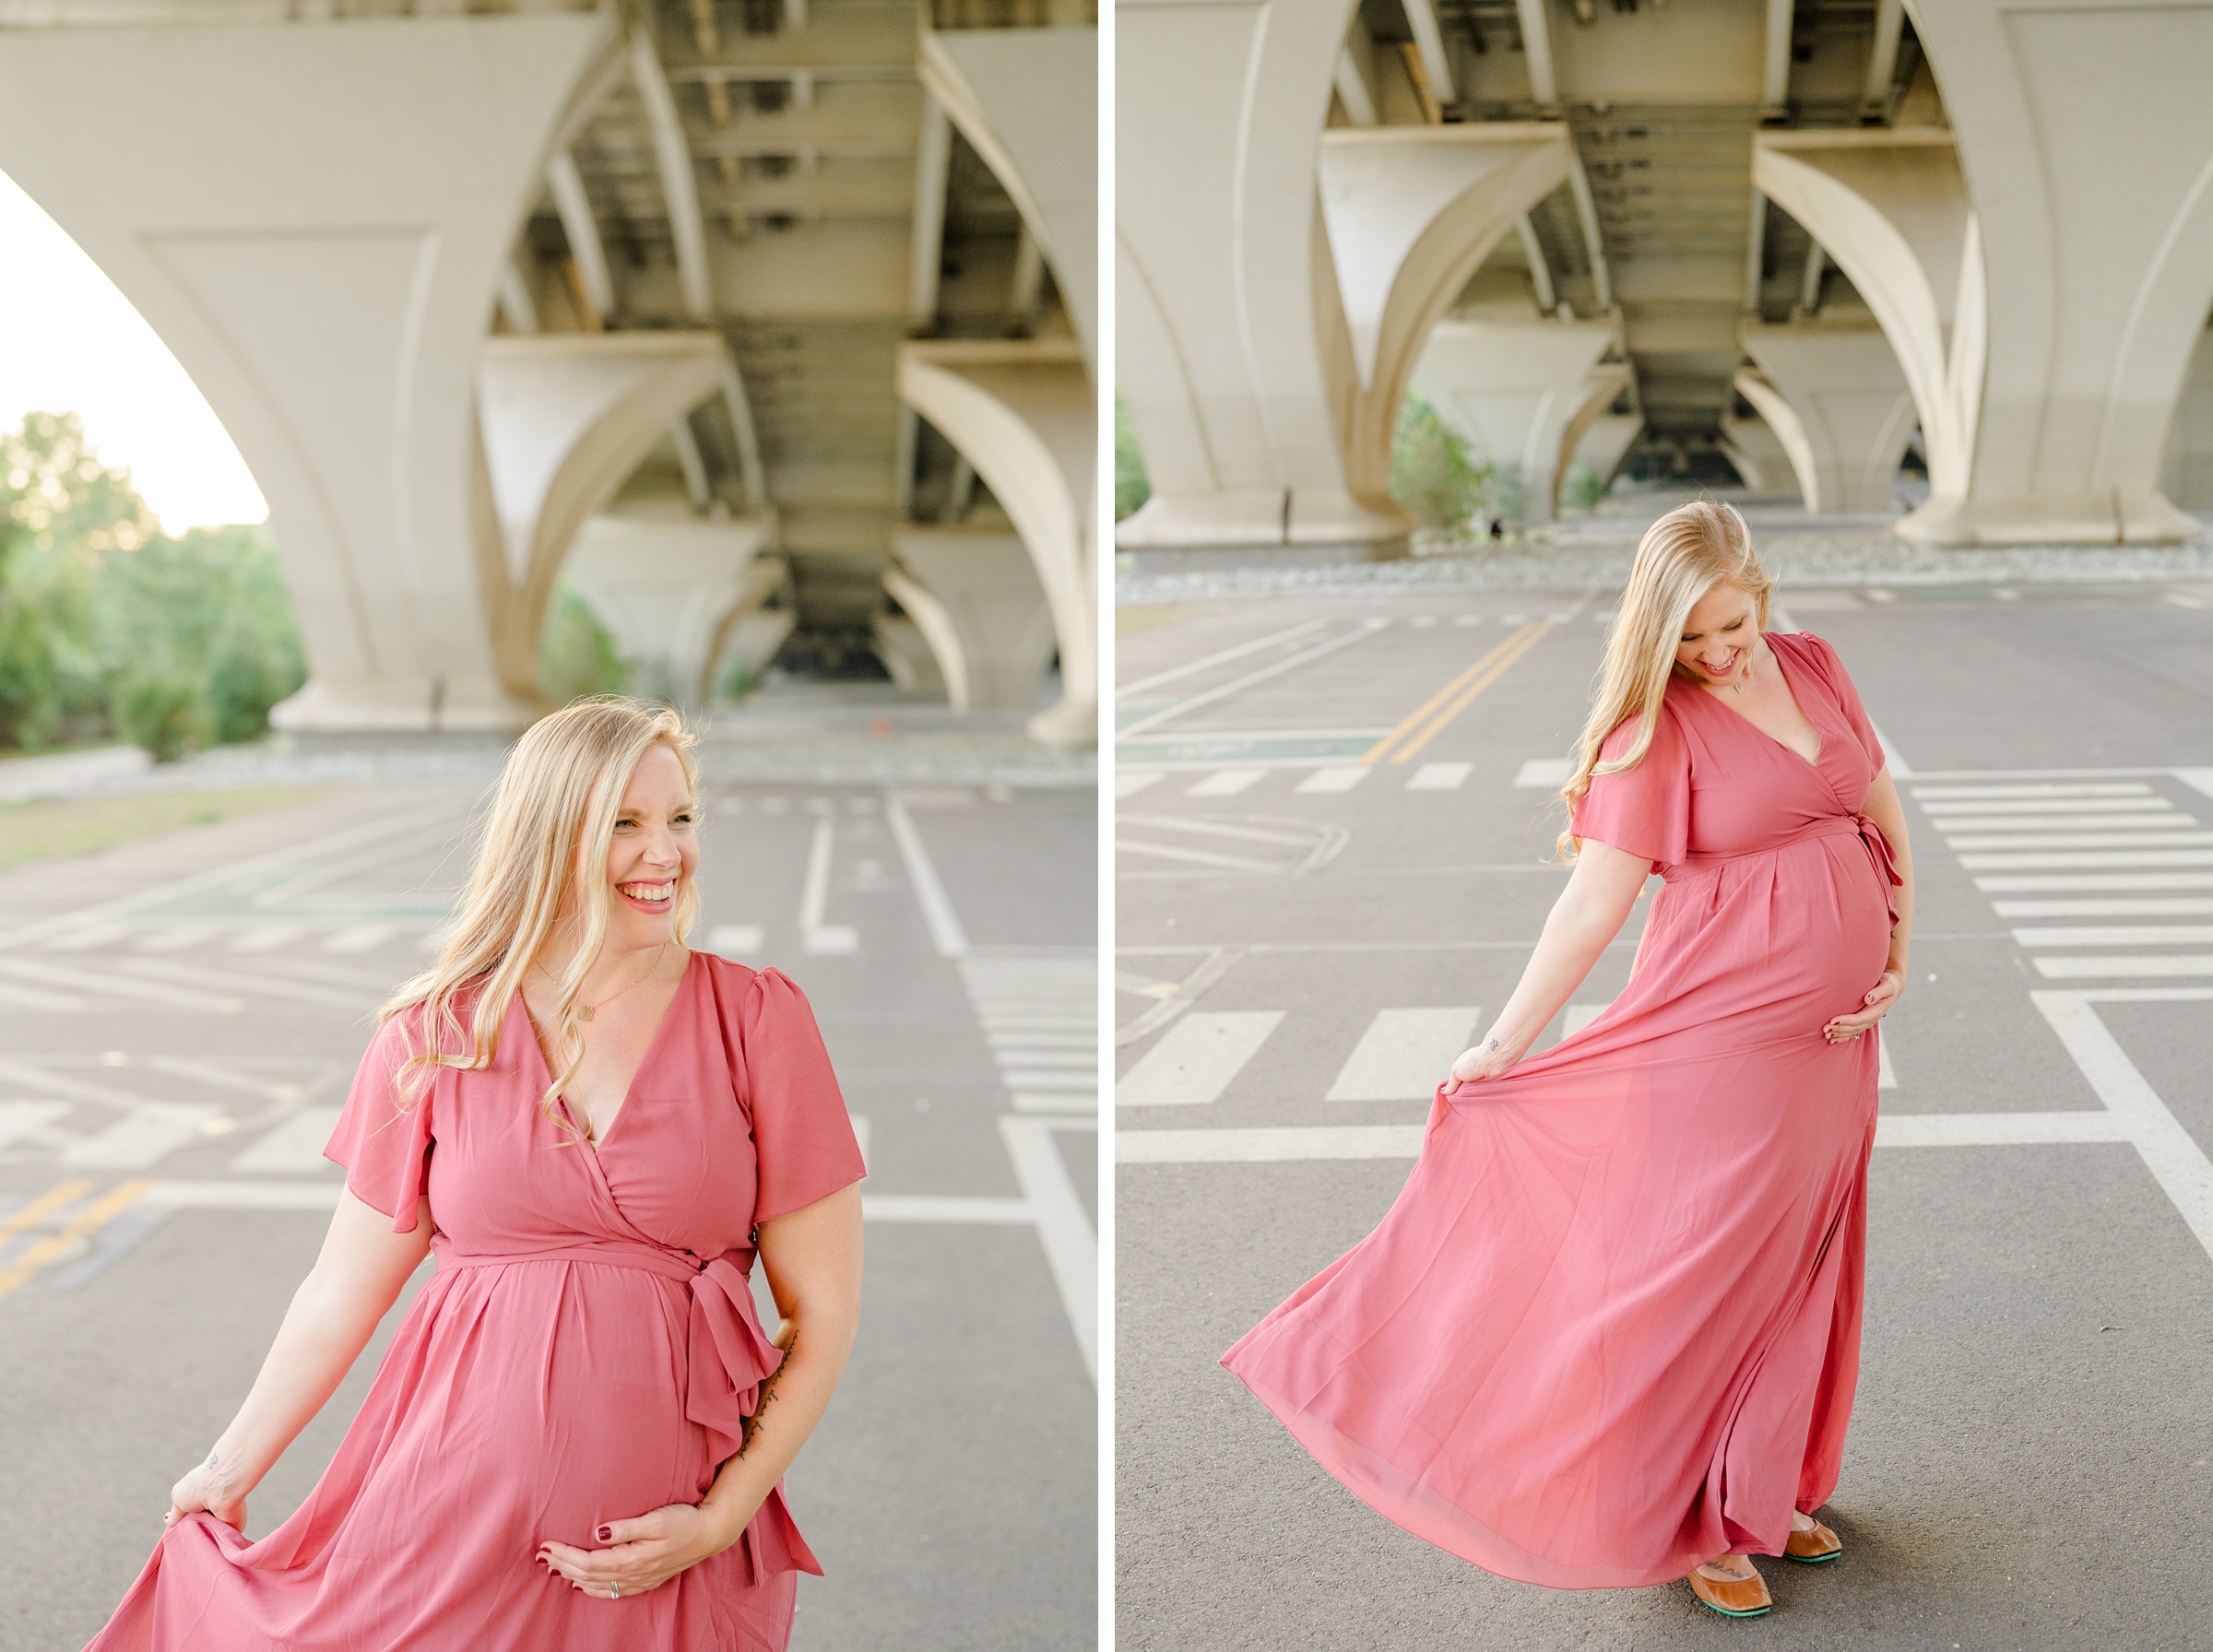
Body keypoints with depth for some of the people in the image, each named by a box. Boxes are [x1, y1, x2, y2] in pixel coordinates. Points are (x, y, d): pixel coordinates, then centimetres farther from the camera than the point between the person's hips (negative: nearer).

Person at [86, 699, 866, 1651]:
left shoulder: (757, 1020, -4)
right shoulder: (437, 1034, -1)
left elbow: (822, 1310, -3)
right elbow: (344, 1290, 9)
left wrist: (720, 1520, -10)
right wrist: (230, 1472, 17)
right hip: (450, 1528, 1)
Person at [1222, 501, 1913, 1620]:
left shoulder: (1816, 669, 6)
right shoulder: (1658, 729, -13)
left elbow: (1885, 820, 16)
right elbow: (1591, 907, -12)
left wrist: (1899, 957, 5)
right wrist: (1501, 1048, -12)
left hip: (1832, 1043, 6)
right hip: (1721, 1044, -6)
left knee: (1796, 1279, 15)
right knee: (1698, 1279, 3)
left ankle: (1766, 1493, 32)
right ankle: (1694, 1526, 19)